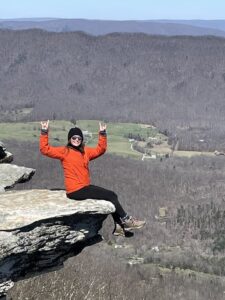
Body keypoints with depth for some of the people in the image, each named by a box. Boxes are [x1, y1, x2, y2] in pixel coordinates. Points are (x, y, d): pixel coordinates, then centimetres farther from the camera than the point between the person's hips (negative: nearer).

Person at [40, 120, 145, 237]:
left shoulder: (85, 151, 13)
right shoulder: (64, 151, -6)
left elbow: (100, 149, 20)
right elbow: (45, 149, -12)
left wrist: (102, 134, 8)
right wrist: (44, 132, -20)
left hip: (85, 187, 8)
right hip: (75, 191, -8)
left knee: (112, 195, -1)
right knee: (111, 196, -10)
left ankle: (118, 226, 3)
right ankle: (126, 220, 4)